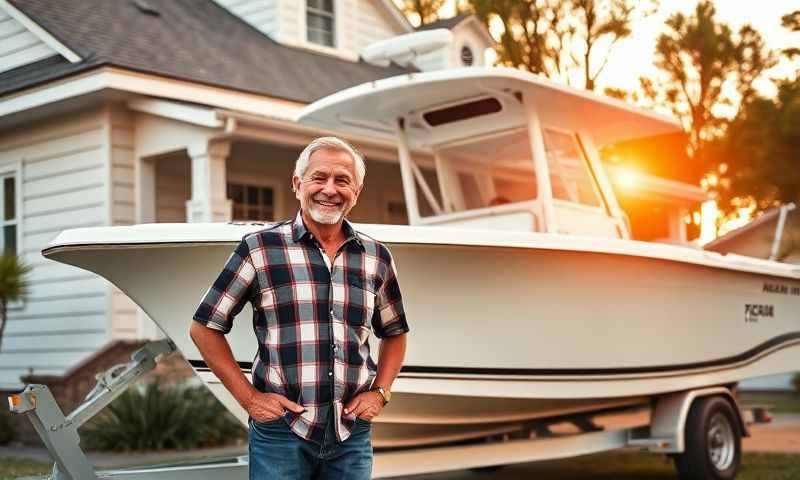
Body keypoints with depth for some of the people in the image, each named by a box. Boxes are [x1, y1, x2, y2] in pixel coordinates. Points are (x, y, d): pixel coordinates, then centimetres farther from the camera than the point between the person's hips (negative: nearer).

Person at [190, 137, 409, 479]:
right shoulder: (259, 248, -3)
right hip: (280, 431, -3)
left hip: (352, 434, 3)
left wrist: (380, 392, 5)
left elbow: (394, 333, 20)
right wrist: (248, 397, -5)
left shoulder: (377, 257, 7)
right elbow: (205, 328, 1)